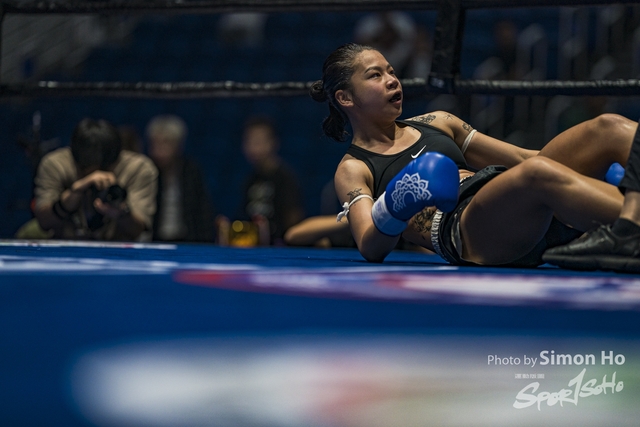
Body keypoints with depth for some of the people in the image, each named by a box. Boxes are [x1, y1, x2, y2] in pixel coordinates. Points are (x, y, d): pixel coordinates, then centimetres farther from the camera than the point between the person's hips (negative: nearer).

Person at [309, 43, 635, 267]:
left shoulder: (436, 123, 31)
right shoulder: (353, 171, 16)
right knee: (539, 171, -38)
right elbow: (370, 249, -1)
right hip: (466, 232, -6)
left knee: (611, 128, -17)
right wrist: (394, 208, -23)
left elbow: (522, 159, 30)